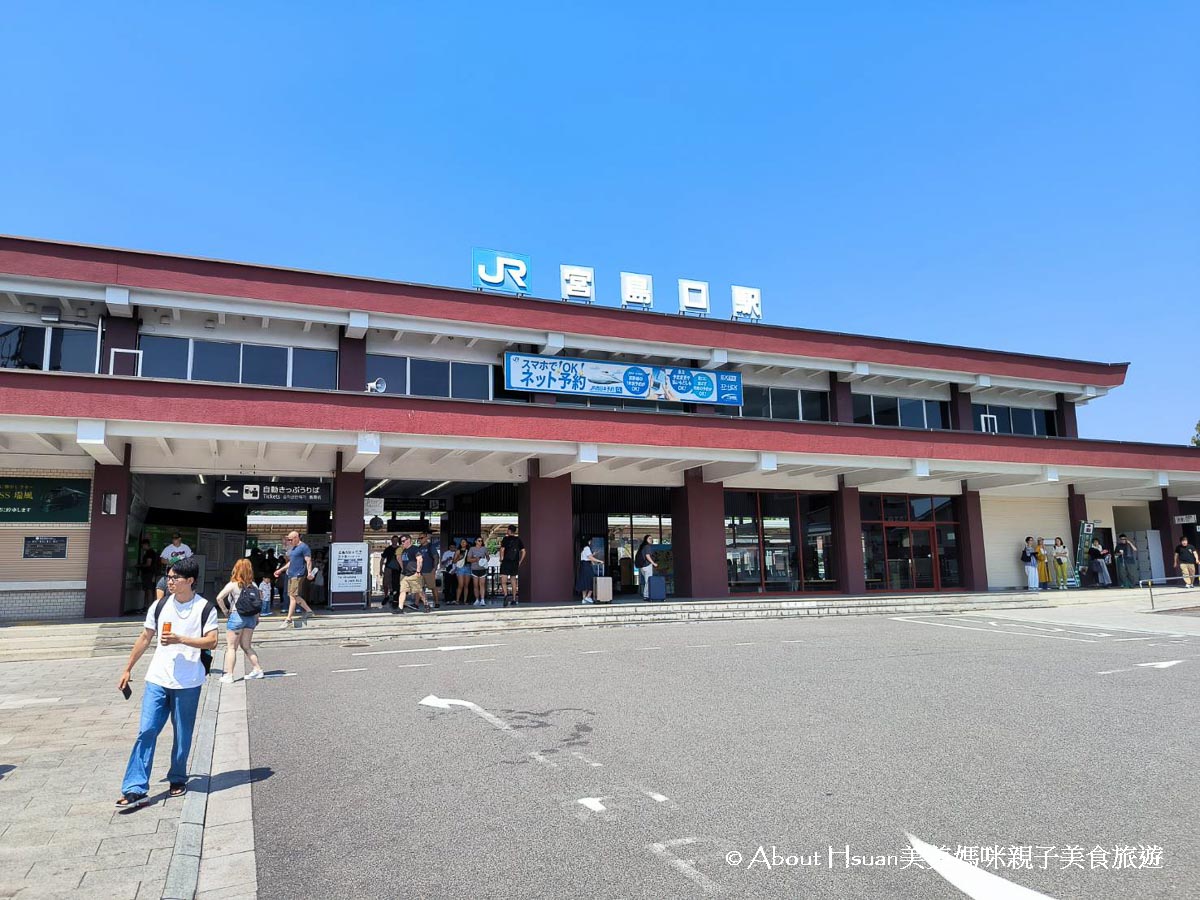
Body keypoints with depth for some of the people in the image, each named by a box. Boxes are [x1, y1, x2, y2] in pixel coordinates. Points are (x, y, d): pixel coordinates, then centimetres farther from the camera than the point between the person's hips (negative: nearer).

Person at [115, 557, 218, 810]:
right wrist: (128, 669, 15)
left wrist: (180, 639, -20)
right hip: (158, 679, 3)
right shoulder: (161, 605, 7)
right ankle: (136, 789, -3)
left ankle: (177, 778, 28)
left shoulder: (205, 608, -4)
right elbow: (145, 638, 14)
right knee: (146, 731, -5)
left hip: (187, 683, -2)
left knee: (183, 735, 9)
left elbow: (212, 641, -10)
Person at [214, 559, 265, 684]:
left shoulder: (233, 584, -8)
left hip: (237, 616, -5)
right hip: (251, 617, 5)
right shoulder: (253, 585, 5)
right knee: (246, 646, 18)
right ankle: (258, 670, 16)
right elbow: (259, 601, 7)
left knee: (231, 647, 3)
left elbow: (219, 598, -18)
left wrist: (225, 611, -5)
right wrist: (256, 617, 15)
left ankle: (228, 675, 0)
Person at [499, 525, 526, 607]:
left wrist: (501, 560, -2)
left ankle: (506, 595, -29)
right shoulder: (519, 540, 9)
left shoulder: (505, 539, -3)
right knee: (513, 581, 12)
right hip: (515, 563, 5)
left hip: (506, 562, -4)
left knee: (503, 581, -6)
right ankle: (514, 600, 13)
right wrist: (520, 562, 9)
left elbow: (502, 550, -13)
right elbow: (523, 551, 4)